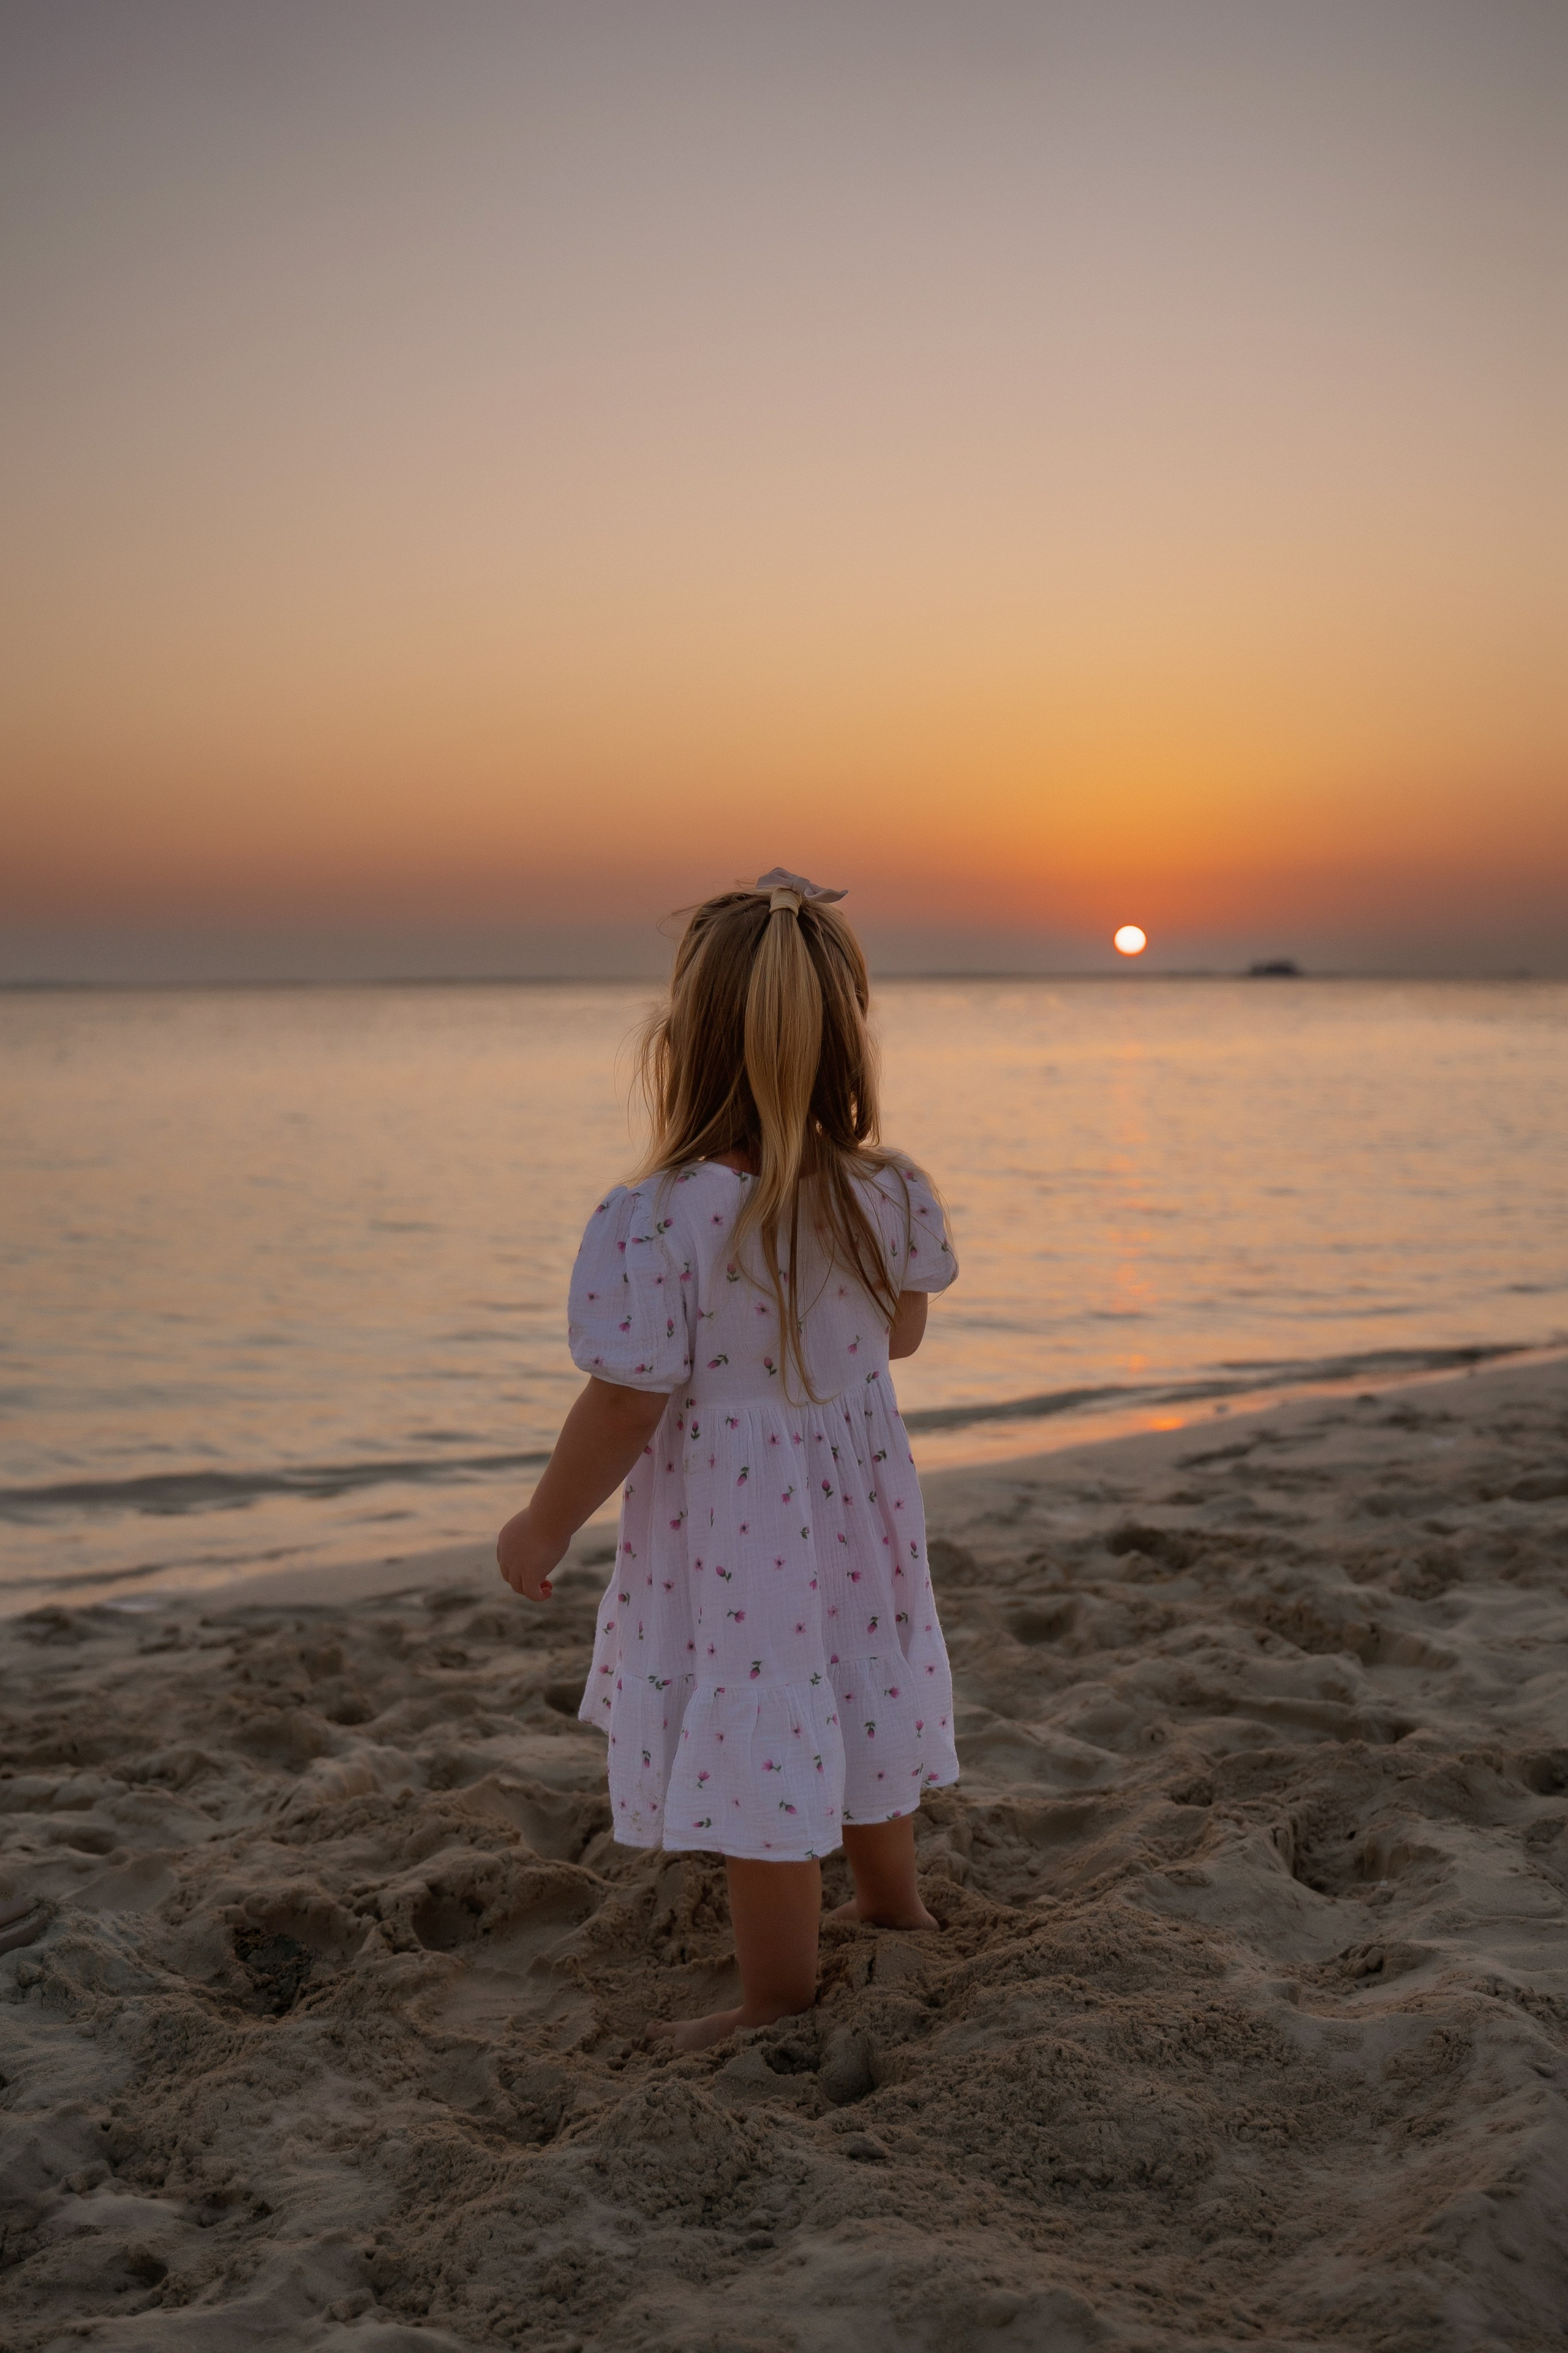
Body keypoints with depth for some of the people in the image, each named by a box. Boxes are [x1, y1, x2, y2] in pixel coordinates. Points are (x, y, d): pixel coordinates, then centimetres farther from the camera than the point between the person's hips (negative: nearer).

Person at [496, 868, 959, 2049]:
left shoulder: (655, 1221, -26)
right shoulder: (888, 1194, -10)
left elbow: (625, 1411, -20)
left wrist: (543, 1530, -4)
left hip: (727, 1530, -6)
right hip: (856, 1499, 6)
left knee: (758, 1760, 9)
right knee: (853, 1713, 27)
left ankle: (785, 2005, 25)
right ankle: (892, 1908, 50)